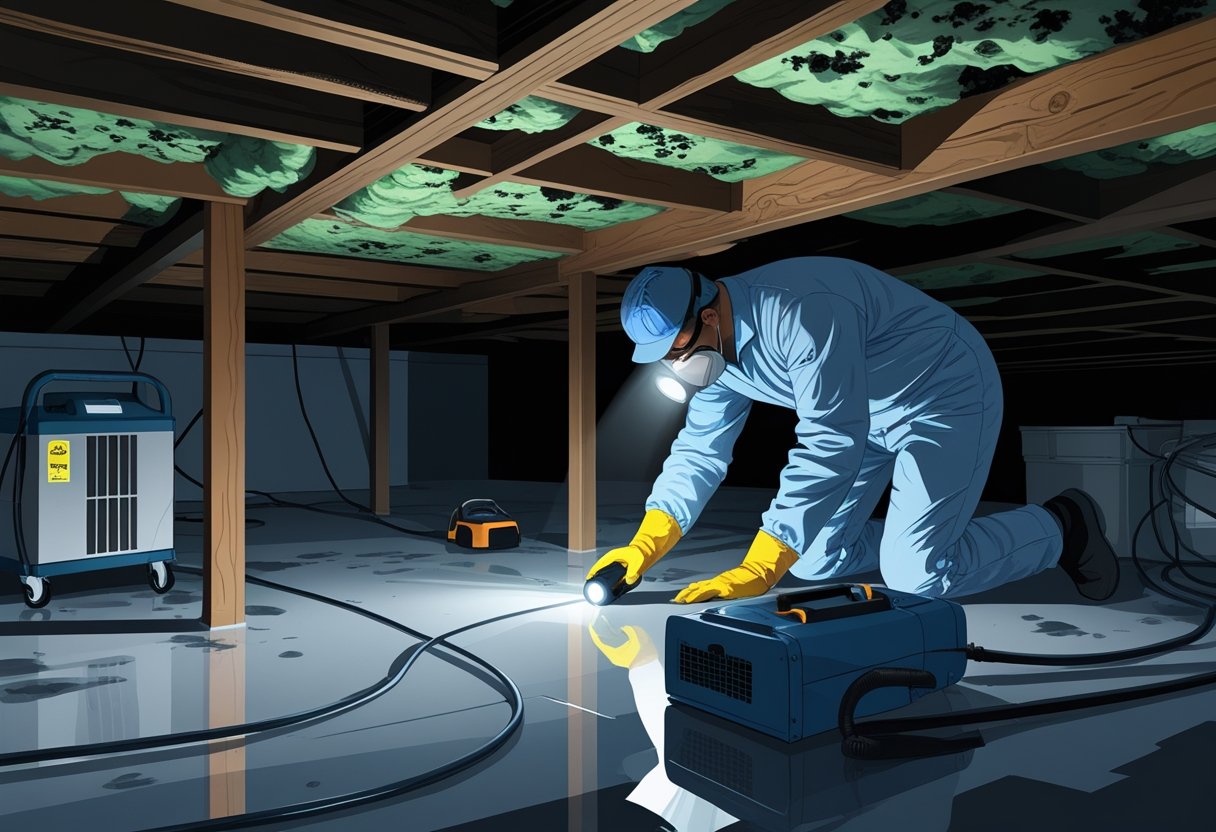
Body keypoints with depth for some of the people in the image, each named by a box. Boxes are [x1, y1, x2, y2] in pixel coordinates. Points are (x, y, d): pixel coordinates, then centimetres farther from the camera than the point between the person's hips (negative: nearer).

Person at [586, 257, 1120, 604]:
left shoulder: (799, 313, -35)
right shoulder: (718, 349, -6)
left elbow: (831, 445, -39)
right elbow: (699, 451, 1)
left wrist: (755, 571, -40)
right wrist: (644, 548, -9)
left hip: (948, 393, -8)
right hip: (870, 414, 8)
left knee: (916, 577, -15)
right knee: (813, 561, 2)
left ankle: (1060, 529, 10)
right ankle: (930, 529, 24)